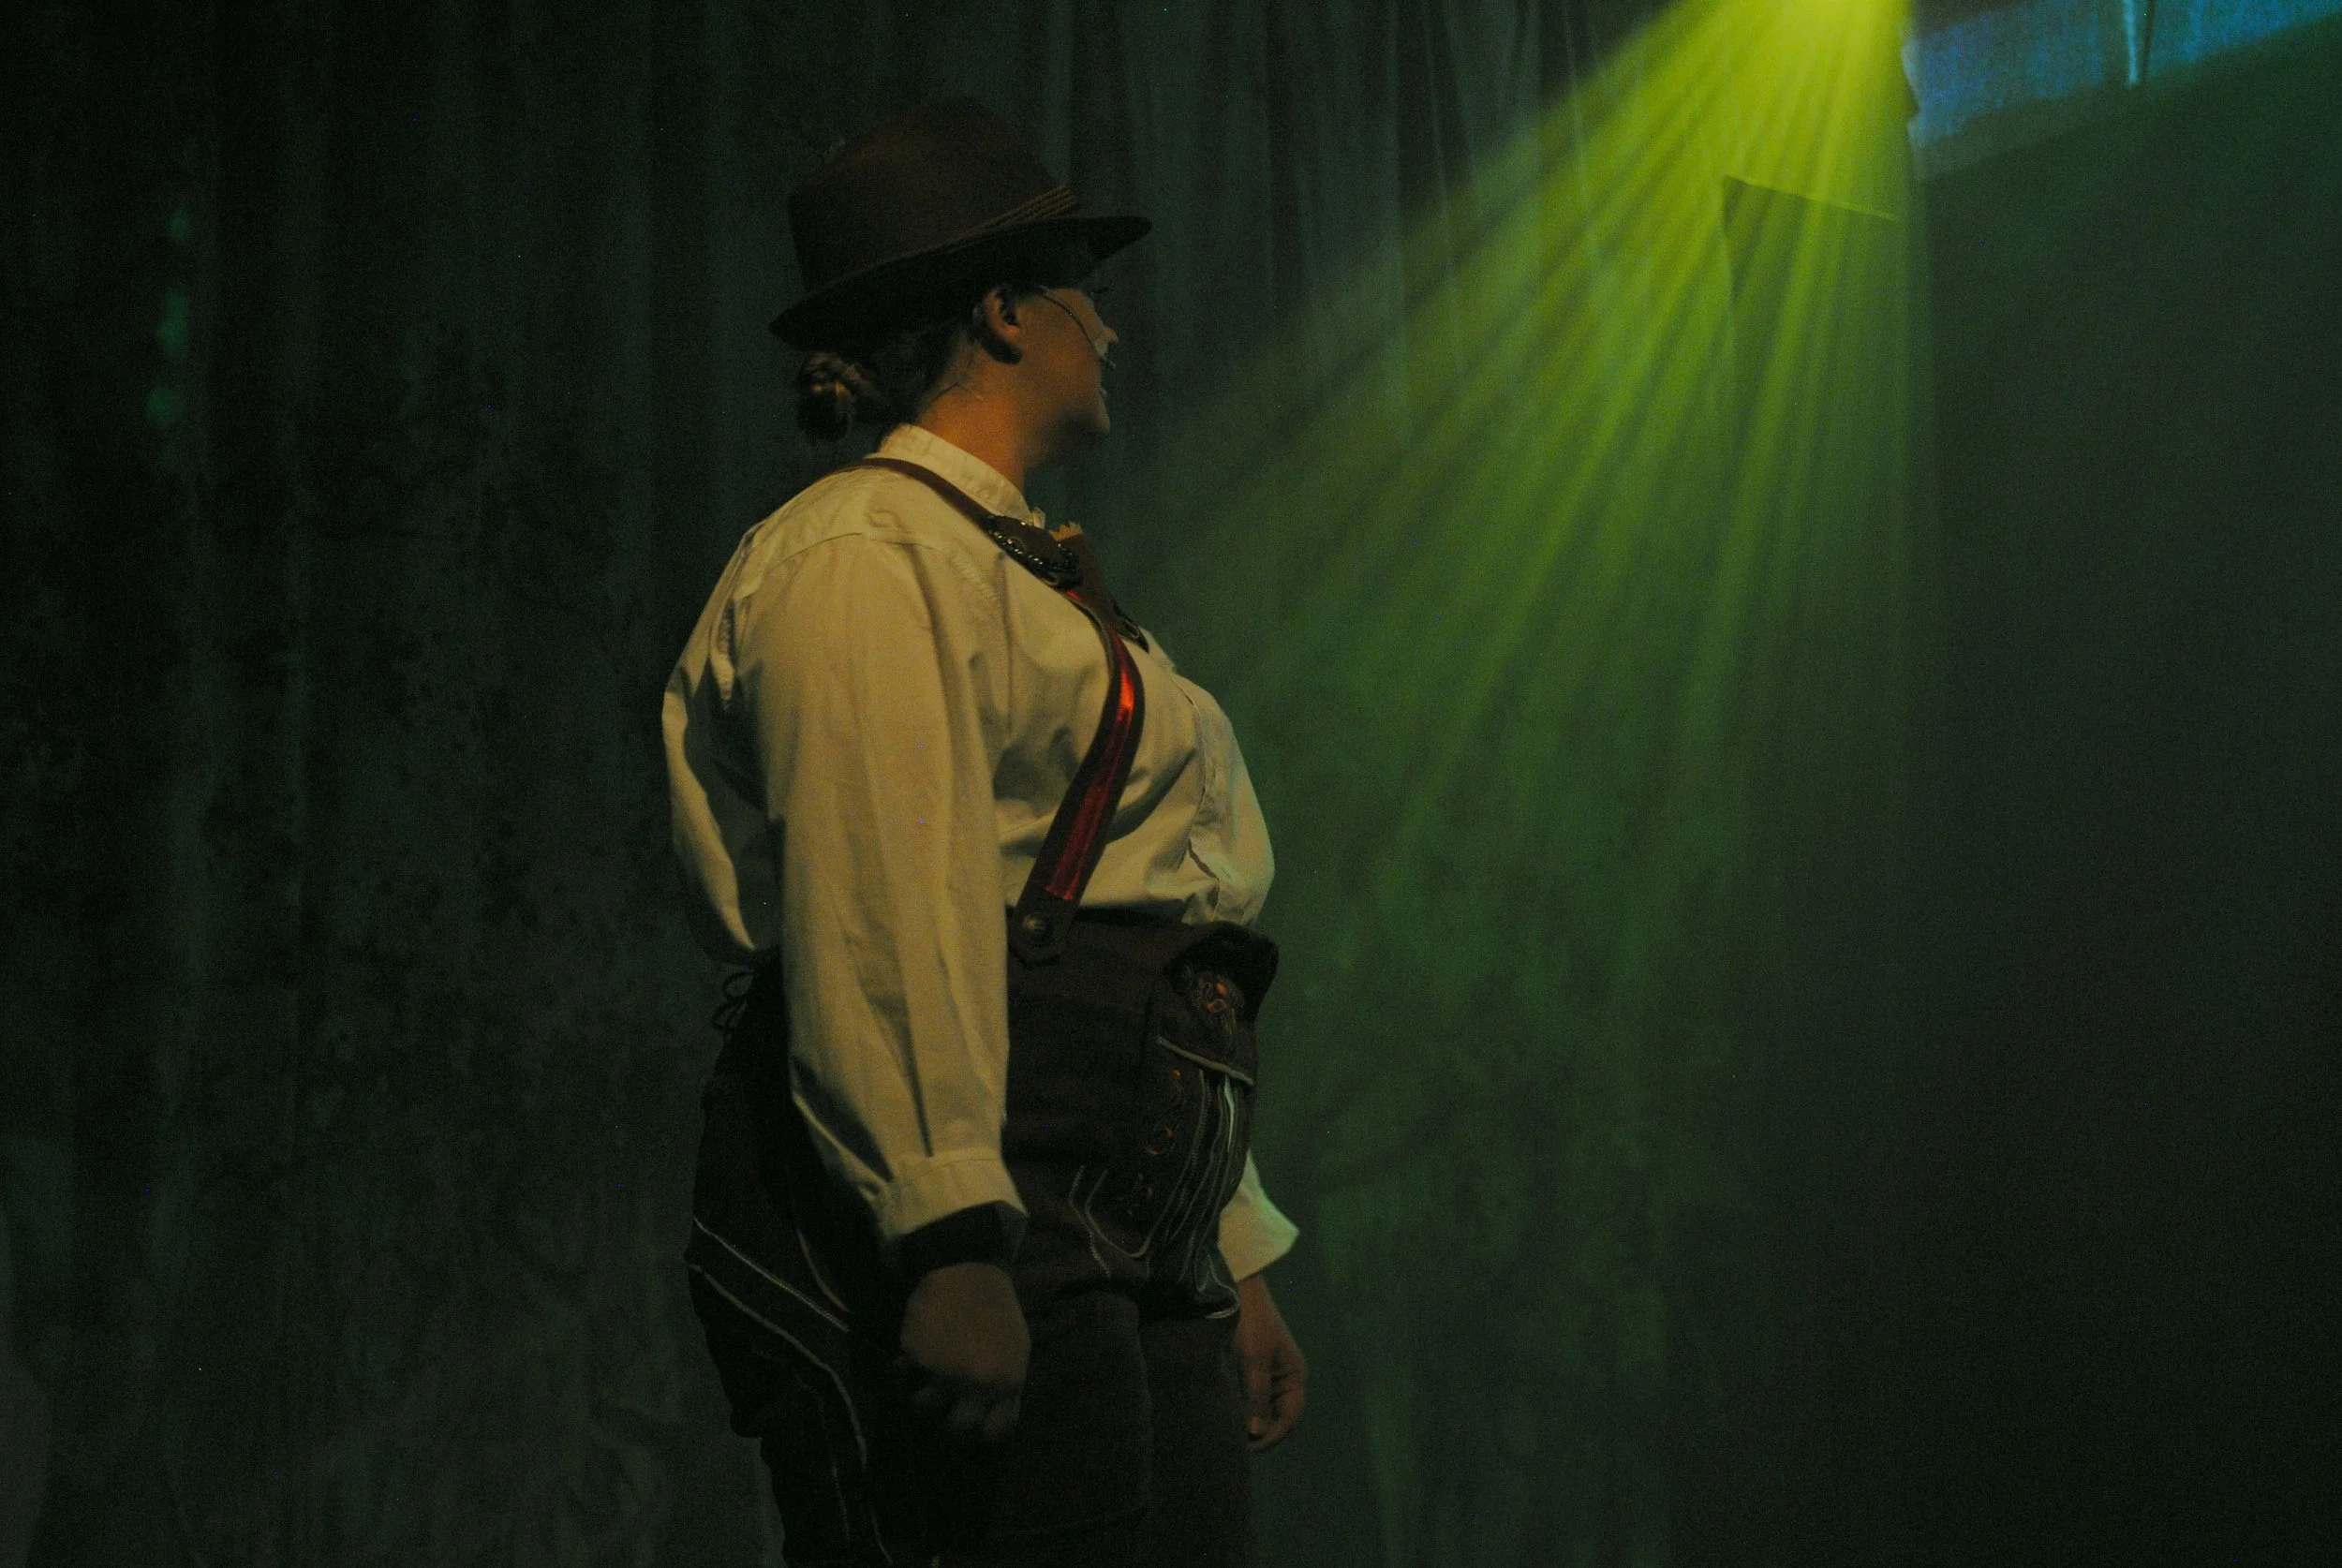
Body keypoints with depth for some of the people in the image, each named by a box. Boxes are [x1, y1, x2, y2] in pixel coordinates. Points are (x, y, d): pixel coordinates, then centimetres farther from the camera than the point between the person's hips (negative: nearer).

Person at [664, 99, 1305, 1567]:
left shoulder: (1026, 585, 27)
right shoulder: (870, 559, -4)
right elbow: (880, 915, -17)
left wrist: (1234, 1259, 21)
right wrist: (949, 1238, -26)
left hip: (1136, 1263, 9)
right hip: (980, 1241, -9)